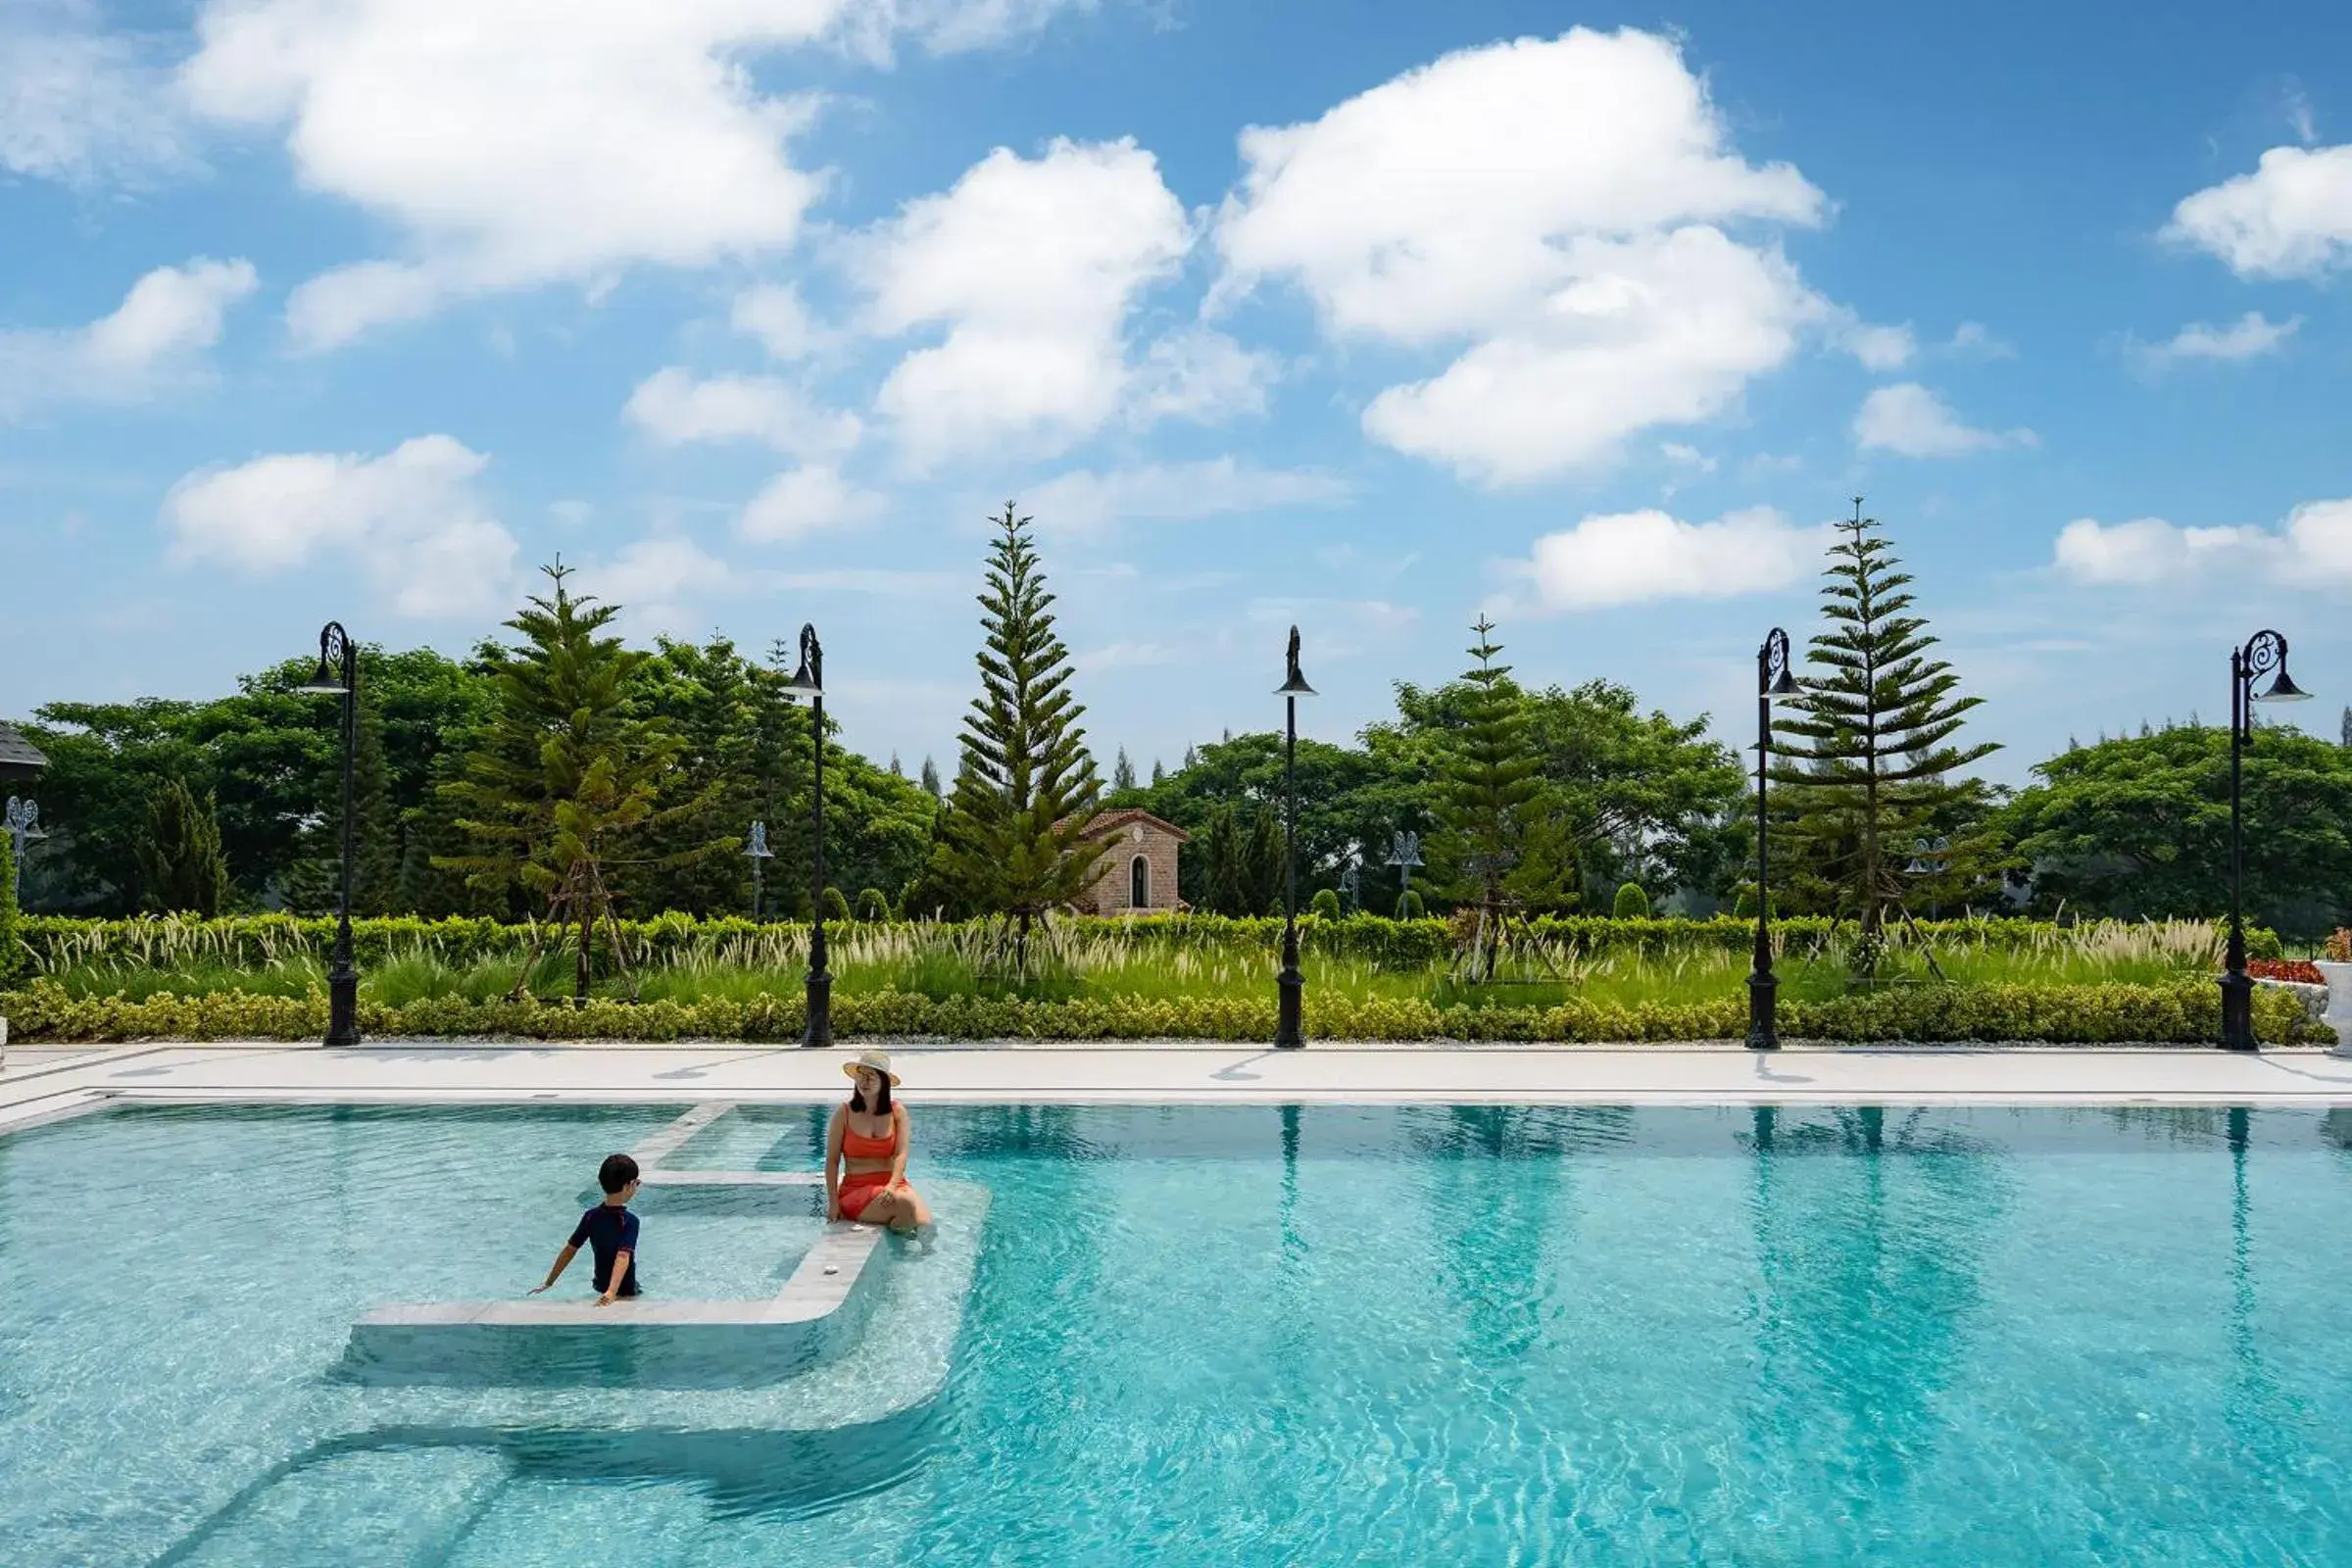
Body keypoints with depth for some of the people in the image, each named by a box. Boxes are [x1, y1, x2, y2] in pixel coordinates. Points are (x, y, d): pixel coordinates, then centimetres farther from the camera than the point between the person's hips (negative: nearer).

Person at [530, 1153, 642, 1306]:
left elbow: (569, 1250, 3)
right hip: (625, 1291, -7)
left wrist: (548, 1282, 12)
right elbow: (623, 1257, -31)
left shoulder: (591, 1217, -3)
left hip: (600, 1286, 7)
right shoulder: (629, 1221, -20)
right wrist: (612, 1292, -42)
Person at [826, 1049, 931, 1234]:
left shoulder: (898, 1113, 7)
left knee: (925, 1225, -26)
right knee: (905, 1205, -31)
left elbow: (901, 1155, -3)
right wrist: (833, 1203, -6)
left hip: (894, 1185, 2)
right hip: (856, 1189, -2)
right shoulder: (844, 1114, 3)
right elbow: (832, 1160, 3)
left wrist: (892, 1186, -21)